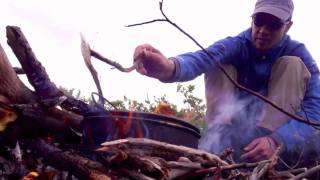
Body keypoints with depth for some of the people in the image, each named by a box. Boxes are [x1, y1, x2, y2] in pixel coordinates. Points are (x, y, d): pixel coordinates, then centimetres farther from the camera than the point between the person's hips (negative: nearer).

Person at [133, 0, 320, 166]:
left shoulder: (297, 52, -12)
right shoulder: (236, 44, -14)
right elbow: (202, 58, -38)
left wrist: (276, 141, -44)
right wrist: (170, 67, -63)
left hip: (278, 125, 0)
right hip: (234, 123, 0)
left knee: (293, 64, -21)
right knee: (219, 66, -18)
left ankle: (270, 157, -30)